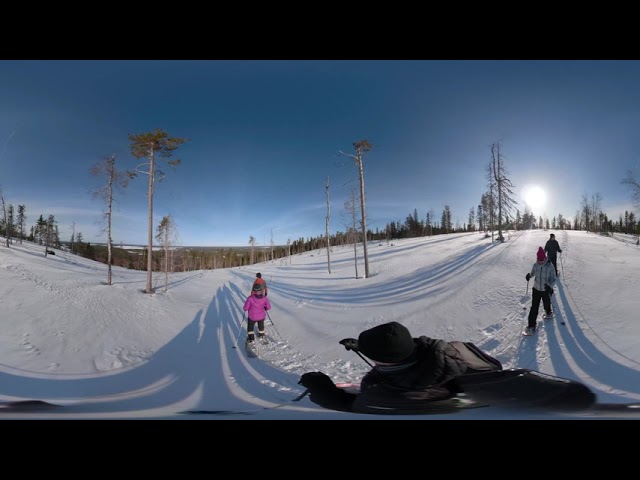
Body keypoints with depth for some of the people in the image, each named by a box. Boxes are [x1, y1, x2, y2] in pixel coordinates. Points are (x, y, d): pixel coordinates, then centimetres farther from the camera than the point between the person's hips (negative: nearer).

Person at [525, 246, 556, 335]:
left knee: (546, 304, 21)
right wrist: (529, 275, -13)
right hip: (536, 289, 1)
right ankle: (531, 325, 2)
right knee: (534, 307, -2)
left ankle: (548, 312, 57)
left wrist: (550, 286, -33)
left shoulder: (550, 267, -17)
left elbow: (553, 279, -14)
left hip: (546, 290, -1)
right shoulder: (535, 265, -8)